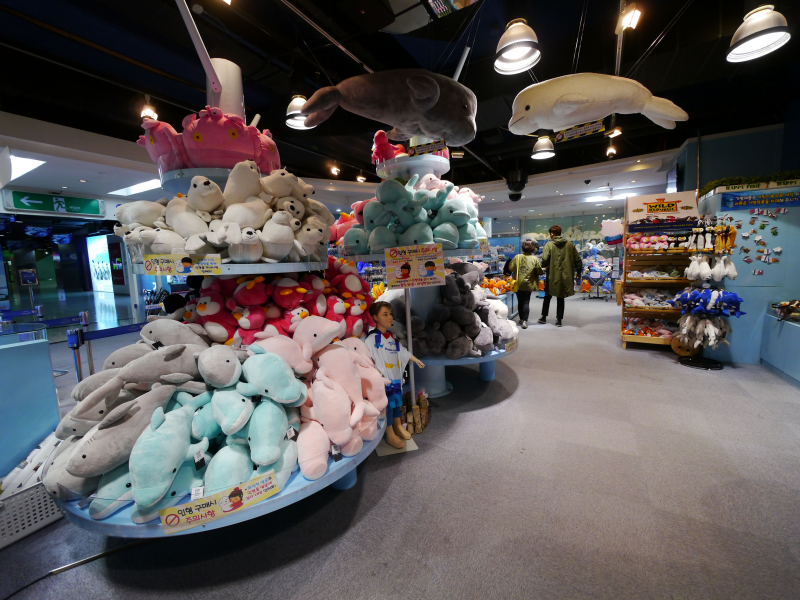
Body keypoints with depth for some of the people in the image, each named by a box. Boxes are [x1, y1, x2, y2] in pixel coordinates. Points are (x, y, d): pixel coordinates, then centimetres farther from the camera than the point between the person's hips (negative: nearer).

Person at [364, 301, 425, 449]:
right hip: (383, 378, -8)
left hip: (395, 376, 8)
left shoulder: (392, 337, 11)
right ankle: (390, 435, 15)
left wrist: (416, 360, 29)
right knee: (387, 403, 0)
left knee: (397, 400, 18)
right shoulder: (372, 338, -15)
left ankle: (398, 427, 36)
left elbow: (403, 352, 22)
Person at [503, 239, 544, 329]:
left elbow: (510, 268, -2)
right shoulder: (535, 259, -9)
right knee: (526, 302, 4)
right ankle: (524, 321, -4)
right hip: (528, 284, -2)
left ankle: (521, 319, 24)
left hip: (518, 284, 2)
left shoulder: (517, 257, -6)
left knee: (520, 302, 14)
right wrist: (544, 269, 15)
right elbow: (539, 271, -5)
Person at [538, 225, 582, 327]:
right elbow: (578, 260, 5)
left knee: (547, 297, 16)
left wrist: (545, 266, 1)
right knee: (560, 298, 12)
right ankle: (559, 320, 12)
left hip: (553, 276, -2)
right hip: (565, 277, 3)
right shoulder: (570, 244, 3)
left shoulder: (549, 244, -8)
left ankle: (544, 317, 22)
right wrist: (579, 271, 18)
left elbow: (544, 259, -20)